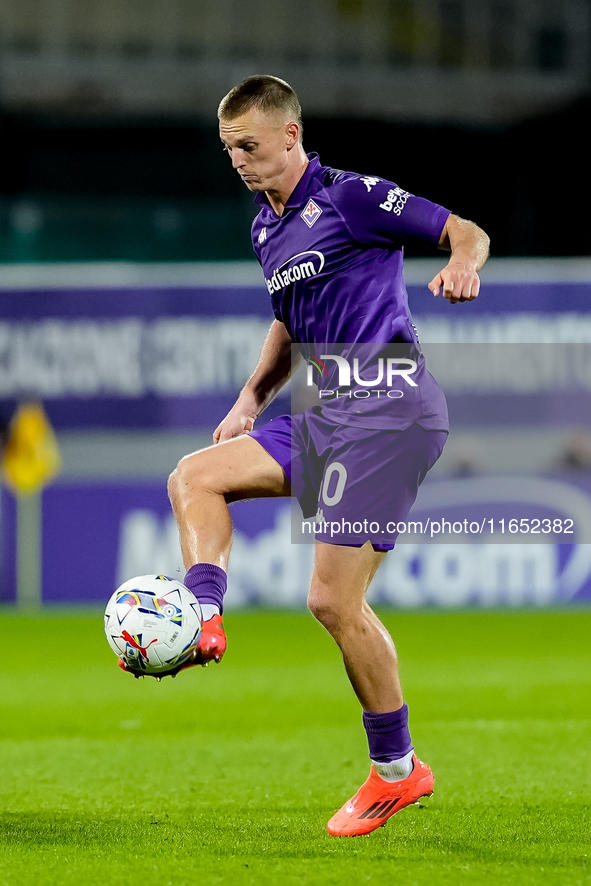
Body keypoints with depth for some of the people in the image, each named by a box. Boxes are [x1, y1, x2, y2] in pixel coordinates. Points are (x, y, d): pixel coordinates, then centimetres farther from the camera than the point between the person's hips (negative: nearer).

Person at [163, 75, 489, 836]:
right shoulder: (266, 227, 18)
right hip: (329, 411, 9)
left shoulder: (350, 197, -8)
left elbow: (465, 231, -7)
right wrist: (252, 397, 19)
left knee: (334, 599, -11)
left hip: (386, 408, -9)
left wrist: (461, 268, -29)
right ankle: (204, 622, -15)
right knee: (194, 477, 3)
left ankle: (396, 770, 1)